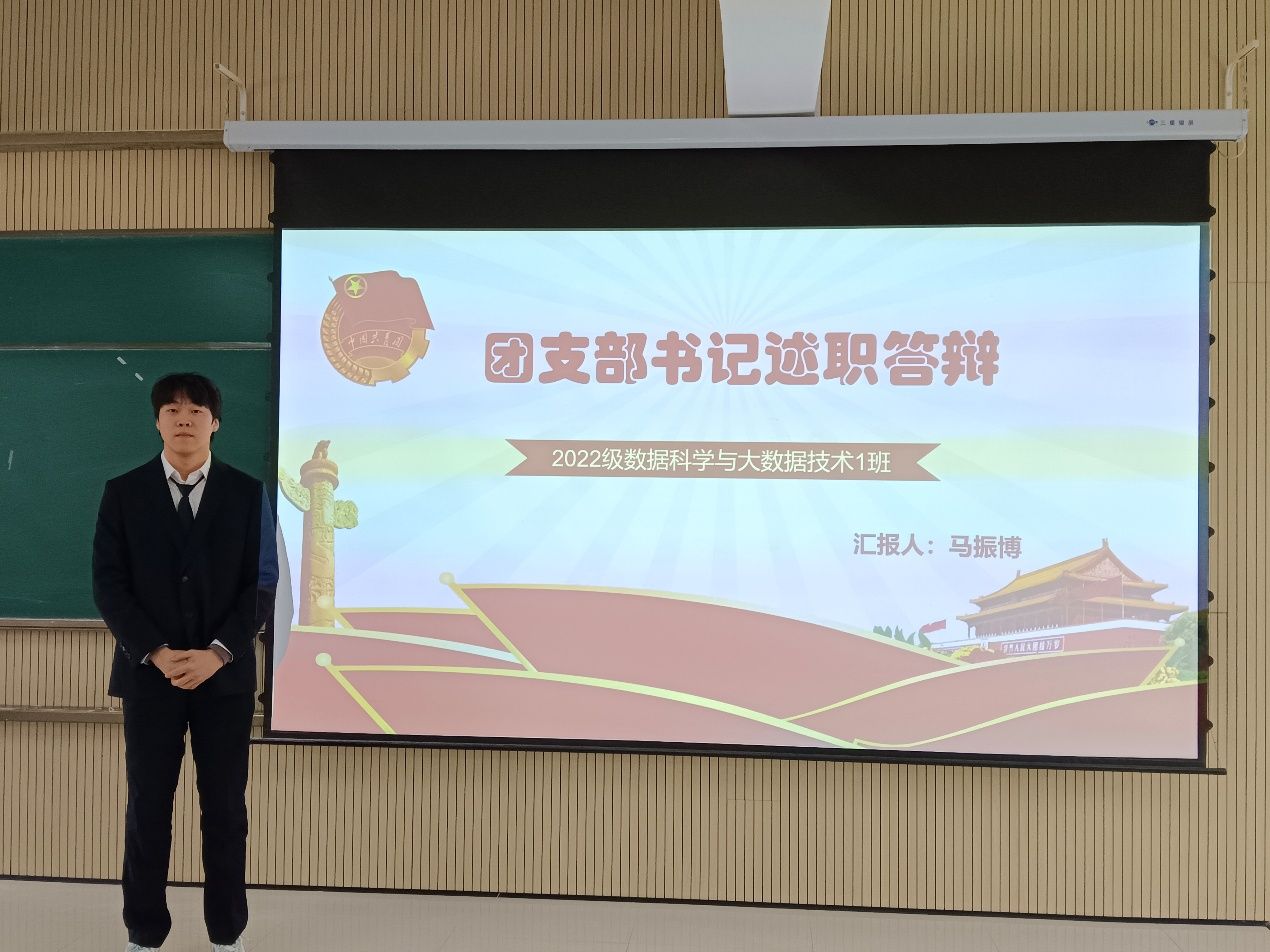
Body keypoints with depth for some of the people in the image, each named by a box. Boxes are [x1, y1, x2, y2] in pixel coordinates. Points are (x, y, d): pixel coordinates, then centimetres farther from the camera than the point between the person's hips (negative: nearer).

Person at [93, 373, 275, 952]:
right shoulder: (122, 493, 3)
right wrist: (155, 653, -12)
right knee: (147, 807, 7)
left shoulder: (247, 494, 2)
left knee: (225, 808, 6)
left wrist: (218, 653, -13)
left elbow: (261, 584, -2)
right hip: (148, 673, 0)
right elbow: (108, 584, -1)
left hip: (226, 674, 0)